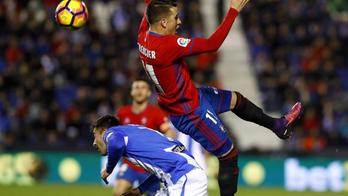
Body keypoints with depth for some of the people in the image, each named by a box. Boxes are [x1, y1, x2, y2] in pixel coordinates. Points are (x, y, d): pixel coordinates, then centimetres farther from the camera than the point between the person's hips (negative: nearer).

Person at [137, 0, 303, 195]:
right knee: (229, 155, 4)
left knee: (236, 99, 26)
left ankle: (277, 125, 46)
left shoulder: (144, 35, -10)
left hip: (191, 96, 10)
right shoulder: (168, 45, -36)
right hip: (192, 113, -10)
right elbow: (212, 44, -32)